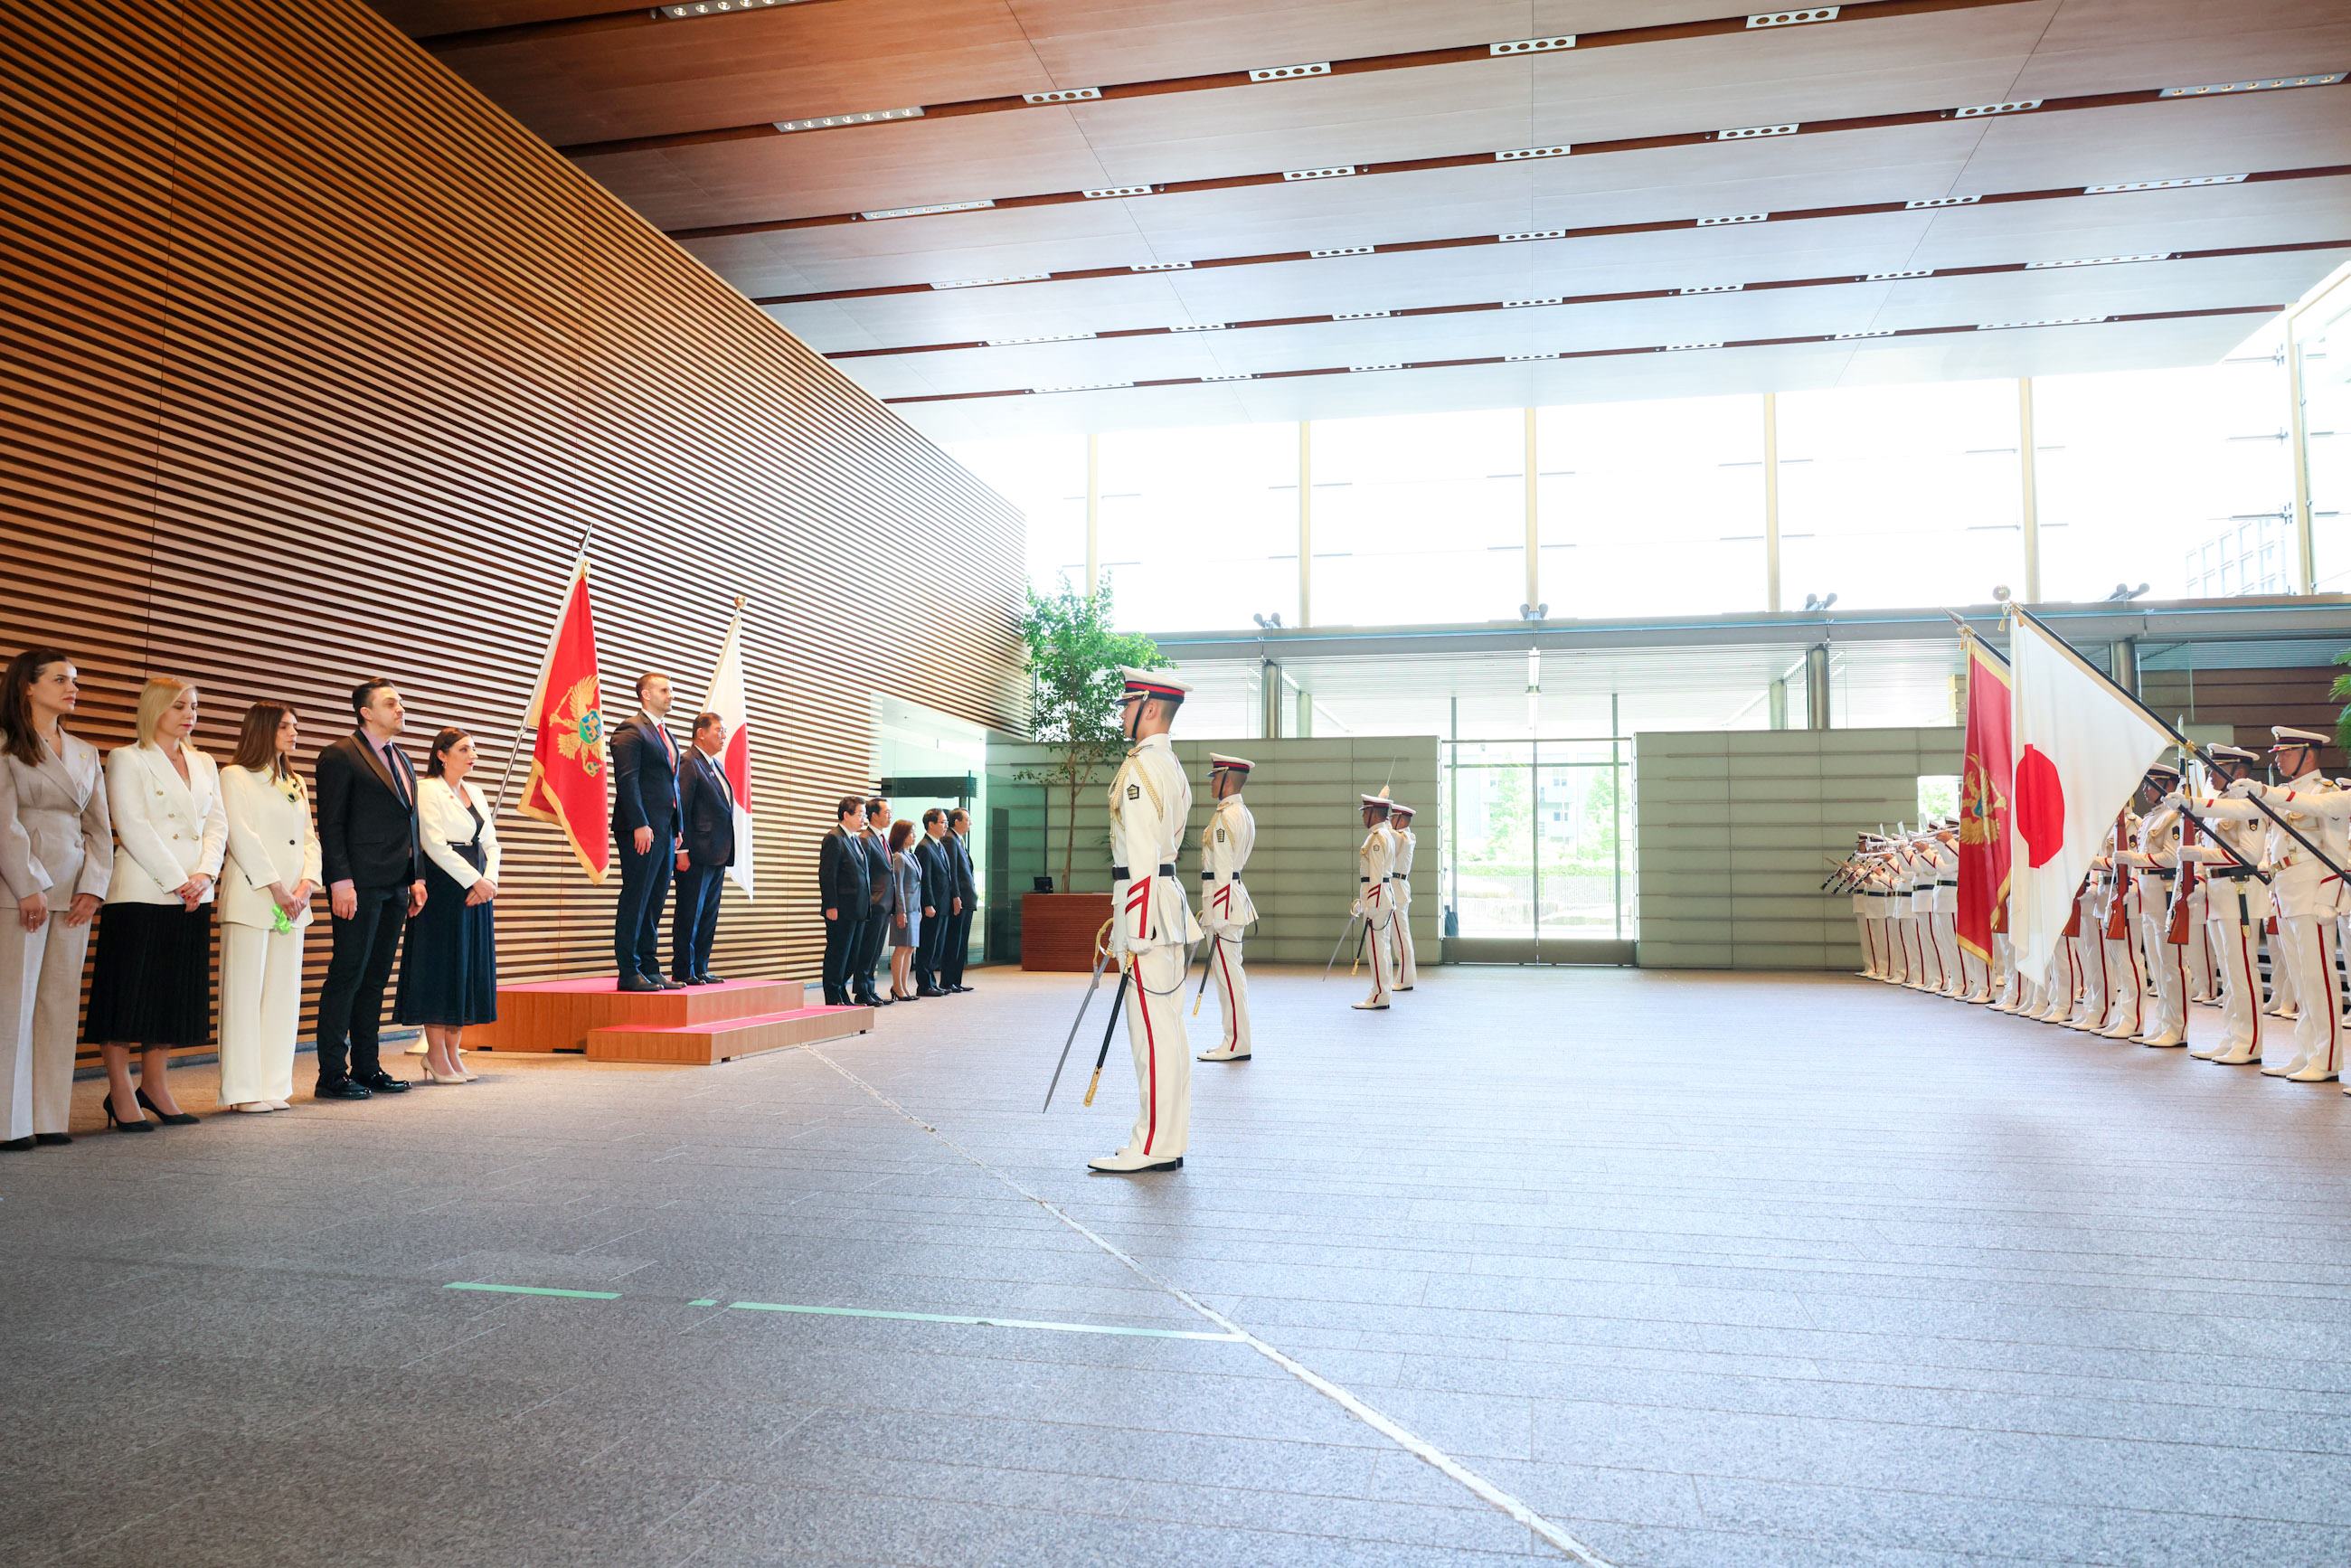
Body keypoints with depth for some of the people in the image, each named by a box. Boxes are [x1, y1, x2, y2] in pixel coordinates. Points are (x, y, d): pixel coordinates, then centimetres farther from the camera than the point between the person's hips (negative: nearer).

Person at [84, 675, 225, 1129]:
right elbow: (133, 828, -10)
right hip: (142, 895, -5)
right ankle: (120, 1092, 6)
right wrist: (177, 882, -14)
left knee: (176, 992, 8)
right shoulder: (126, 760, -1)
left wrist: (205, 874, -6)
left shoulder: (204, 764, 16)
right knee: (131, 990, -2)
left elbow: (217, 824, 10)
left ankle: (155, 1085, 17)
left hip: (193, 897, 6)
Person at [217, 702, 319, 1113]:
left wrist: (307, 883, -3)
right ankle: (243, 1090, 0)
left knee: (284, 993, 6)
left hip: (293, 902, 6)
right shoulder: (235, 776, -1)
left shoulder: (296, 783, 19)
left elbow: (309, 837, 14)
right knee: (245, 992, -3)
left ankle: (275, 1086, 11)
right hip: (251, 898, -6)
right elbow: (242, 837, -10)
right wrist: (277, 889, -14)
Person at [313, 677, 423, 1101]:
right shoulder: (340, 756, -5)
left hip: (395, 888, 8)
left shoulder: (402, 760, 19)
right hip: (360, 886, -8)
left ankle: (367, 1068, 18)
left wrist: (417, 877, 13)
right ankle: (332, 1075, 1)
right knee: (347, 977, -4)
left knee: (375, 979, 11)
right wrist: (341, 882, -17)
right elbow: (331, 824, -10)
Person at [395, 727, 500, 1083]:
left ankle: (453, 1051, 13)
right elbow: (435, 844, -14)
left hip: (477, 889, 7)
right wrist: (475, 880, -15)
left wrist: (490, 880, -3)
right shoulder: (427, 790, -5)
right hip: (443, 889, -7)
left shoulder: (475, 793, 17)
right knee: (440, 966, -4)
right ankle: (436, 1056, 3)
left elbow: (491, 844, 14)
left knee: (470, 968, 6)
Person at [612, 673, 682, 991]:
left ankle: (650, 969, 15)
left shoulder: (667, 737, 21)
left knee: (654, 904, 10)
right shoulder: (631, 730, -6)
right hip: (642, 831, -9)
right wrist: (640, 825, -21)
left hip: (665, 831, 9)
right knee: (635, 902, -5)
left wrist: (677, 829, 15)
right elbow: (627, 780, -14)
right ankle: (630, 973, -1)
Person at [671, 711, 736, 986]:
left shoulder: (717, 765, 18)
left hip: (717, 855, 9)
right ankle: (683, 972, 4)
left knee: (709, 915, 12)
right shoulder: (689, 763, -9)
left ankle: (701, 970, 18)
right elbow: (681, 809, -15)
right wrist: (682, 850, -19)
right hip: (697, 855, -9)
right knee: (689, 915, -2)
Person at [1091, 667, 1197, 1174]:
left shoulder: (1142, 767, -14)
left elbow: (1142, 859, -19)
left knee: (1152, 1032, -6)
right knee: (1167, 1029, 12)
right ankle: (1167, 1143, 19)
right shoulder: (1172, 766, 18)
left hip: (1147, 906, -11)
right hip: (1169, 901, 11)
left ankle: (1152, 1146, -1)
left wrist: (1136, 936, -20)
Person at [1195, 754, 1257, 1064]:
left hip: (1224, 897, -11)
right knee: (1232, 971, 13)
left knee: (1227, 972, -6)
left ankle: (1236, 1044, -2)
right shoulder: (1243, 814, 17)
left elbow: (1223, 869, -18)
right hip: (1236, 894, 11)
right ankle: (1236, 1040, 19)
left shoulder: (1225, 817, -15)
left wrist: (1218, 916, -19)